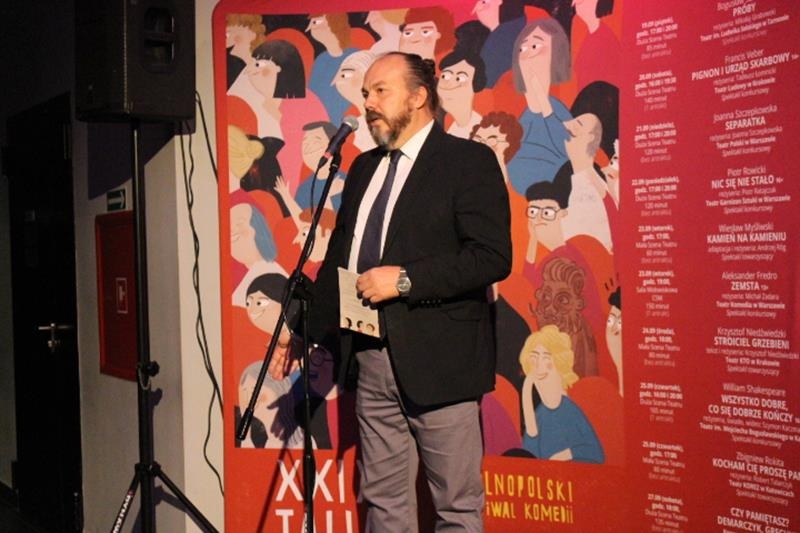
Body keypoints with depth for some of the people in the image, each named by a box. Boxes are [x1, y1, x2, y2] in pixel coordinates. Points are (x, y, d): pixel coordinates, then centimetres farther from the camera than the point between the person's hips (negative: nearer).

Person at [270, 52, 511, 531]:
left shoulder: (469, 161, -5)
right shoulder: (364, 167, 16)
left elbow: (493, 256, -16)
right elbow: (337, 258, 22)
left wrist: (405, 280, -19)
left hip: (438, 360, -6)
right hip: (372, 359, 7)